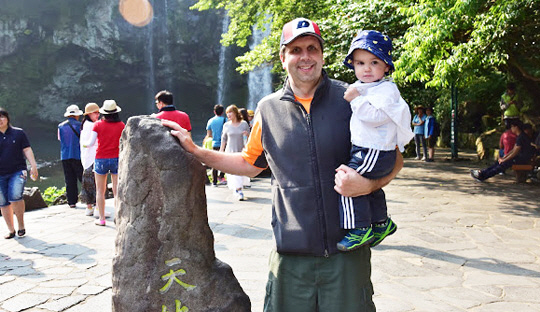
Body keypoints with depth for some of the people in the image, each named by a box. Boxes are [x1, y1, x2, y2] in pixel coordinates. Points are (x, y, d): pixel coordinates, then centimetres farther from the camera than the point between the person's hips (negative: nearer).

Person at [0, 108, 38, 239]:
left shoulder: (18, 133, 5)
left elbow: (27, 150, 6)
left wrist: (33, 166, -1)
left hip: (17, 171, -2)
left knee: (15, 197, -20)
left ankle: (21, 224, 1)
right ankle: (11, 230, 17)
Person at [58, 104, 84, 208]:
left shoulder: (61, 126, 7)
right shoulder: (79, 125, -7)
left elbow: (60, 139, 17)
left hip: (65, 156, 4)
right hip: (77, 156, -4)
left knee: (69, 180, 6)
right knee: (83, 178, 2)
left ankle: (72, 202, 7)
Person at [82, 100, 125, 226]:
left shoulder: (98, 125, -5)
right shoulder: (121, 125, -2)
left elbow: (91, 143, -8)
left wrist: (85, 143, 13)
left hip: (101, 159, -1)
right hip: (116, 159, 1)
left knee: (100, 191, 10)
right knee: (117, 191, 6)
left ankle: (101, 219, 12)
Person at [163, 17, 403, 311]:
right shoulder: (268, 109, 5)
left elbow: (394, 159, 4)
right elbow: (249, 162, 20)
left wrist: (367, 184, -16)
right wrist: (193, 149, 14)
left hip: (347, 251, -1)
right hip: (291, 254, 2)